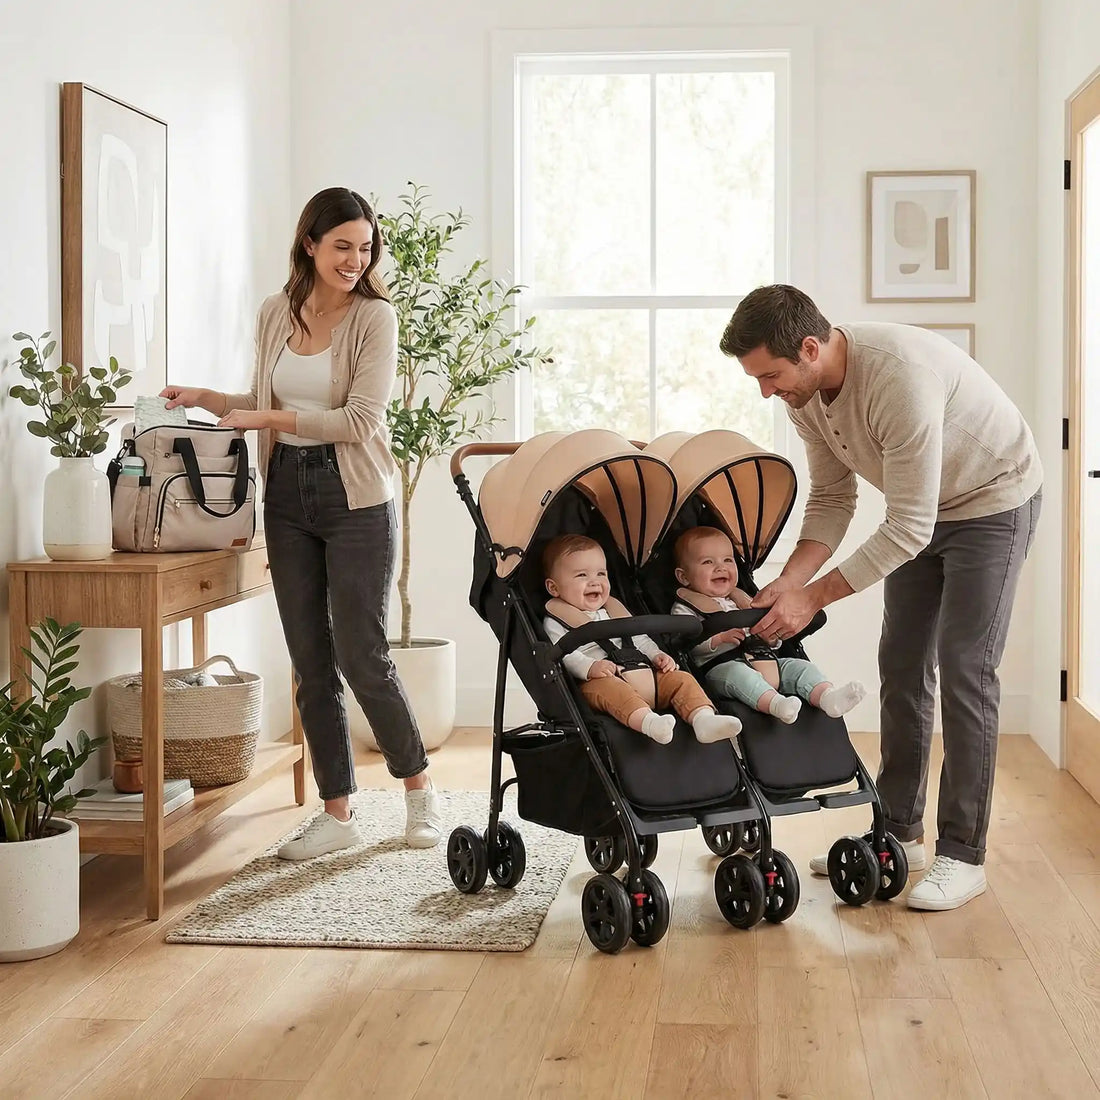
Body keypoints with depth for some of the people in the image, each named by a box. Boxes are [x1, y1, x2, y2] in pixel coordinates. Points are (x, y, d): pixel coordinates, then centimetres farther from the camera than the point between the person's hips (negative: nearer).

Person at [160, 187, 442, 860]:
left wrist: (271, 419, -17)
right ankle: (338, 813, 16)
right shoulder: (276, 313, 9)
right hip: (288, 495, 5)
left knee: (362, 654, -3)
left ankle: (419, 788, 18)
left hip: (355, 497, -5)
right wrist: (205, 399, 7)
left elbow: (360, 420, -15)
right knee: (311, 662, 6)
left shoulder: (375, 317, -7)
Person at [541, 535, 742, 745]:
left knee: (681, 679, -12)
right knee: (611, 688, -39)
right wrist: (590, 667, -25)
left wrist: (657, 656, 8)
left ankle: (704, 719, -34)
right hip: (603, 679, -7)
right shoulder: (555, 623, 8)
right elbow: (564, 655, -7)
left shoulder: (614, 612, 30)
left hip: (645, 675, 7)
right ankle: (649, 722, -63)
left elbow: (640, 639, 29)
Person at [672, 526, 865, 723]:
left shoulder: (740, 600, 30)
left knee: (800, 667, -12)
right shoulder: (684, 608, 10)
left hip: (761, 660, 7)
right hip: (721, 665, -6)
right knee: (737, 673, -37)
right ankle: (775, 704, -59)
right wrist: (719, 638, -22)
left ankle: (827, 696, -37)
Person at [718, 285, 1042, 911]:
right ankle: (899, 831, 19)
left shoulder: (900, 375, -39)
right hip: (924, 510, 8)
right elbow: (832, 499, -2)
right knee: (901, 665, 8)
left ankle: (963, 856, -2)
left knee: (965, 671, -11)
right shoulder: (804, 392, -13)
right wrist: (790, 581, -17)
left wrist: (813, 597, -32)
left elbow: (908, 527, -35)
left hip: (994, 502, -8)